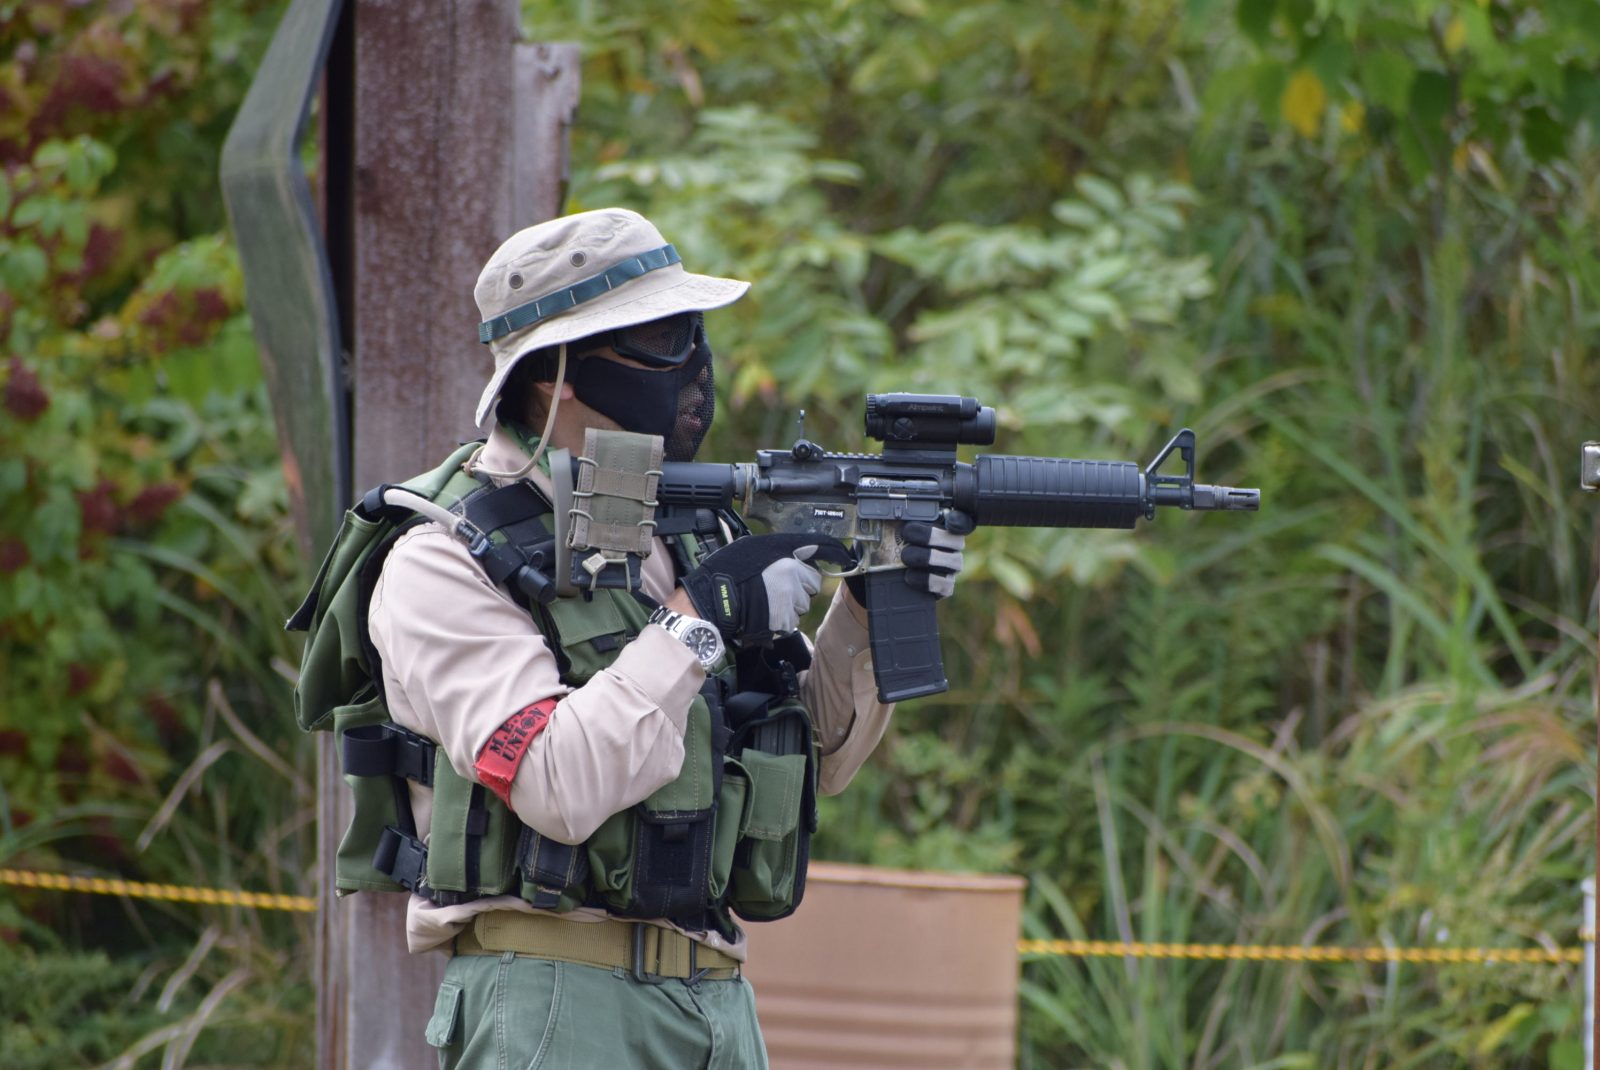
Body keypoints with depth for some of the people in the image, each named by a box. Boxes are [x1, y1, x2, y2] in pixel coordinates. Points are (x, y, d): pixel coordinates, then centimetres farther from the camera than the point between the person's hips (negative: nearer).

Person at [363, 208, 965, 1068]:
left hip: (715, 997, 7)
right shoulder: (444, 566, -8)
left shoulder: (692, 529, 14)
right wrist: (699, 620, -16)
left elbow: (819, 755, 18)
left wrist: (874, 608, 2)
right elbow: (556, 788, -22)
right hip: (553, 1000, -7)